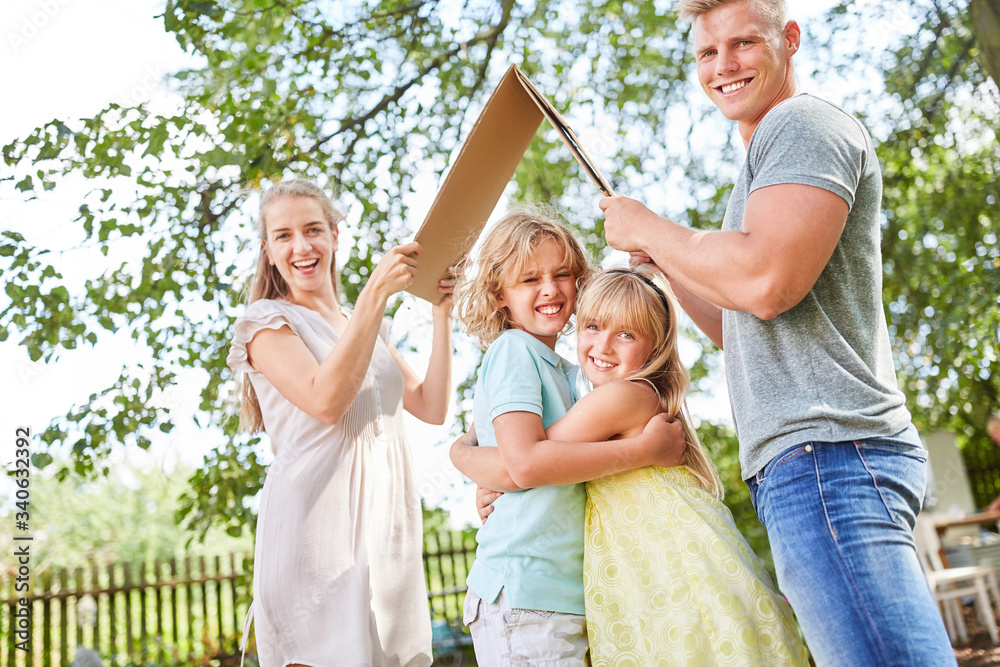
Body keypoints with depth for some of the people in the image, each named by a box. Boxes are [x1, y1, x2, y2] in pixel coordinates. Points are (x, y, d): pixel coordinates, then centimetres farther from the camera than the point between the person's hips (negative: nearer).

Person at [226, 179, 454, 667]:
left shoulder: (369, 327, 20)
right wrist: (375, 293, -17)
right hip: (315, 527, -5)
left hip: (387, 526, 6)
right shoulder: (268, 320, 1)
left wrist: (441, 314, 4)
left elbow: (432, 408, 11)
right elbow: (326, 401, -17)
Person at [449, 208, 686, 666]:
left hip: (569, 595, 8)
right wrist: (645, 448, -17)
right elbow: (525, 462, -21)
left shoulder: (566, 371, 16)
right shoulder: (512, 350, -9)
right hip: (525, 596, -8)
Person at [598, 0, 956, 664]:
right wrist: (661, 258, 24)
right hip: (812, 459, 11)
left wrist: (649, 226, -6)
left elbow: (764, 282, -21)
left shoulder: (805, 122, -3)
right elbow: (738, 331, 31)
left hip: (825, 454, -11)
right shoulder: (763, 167, 28)